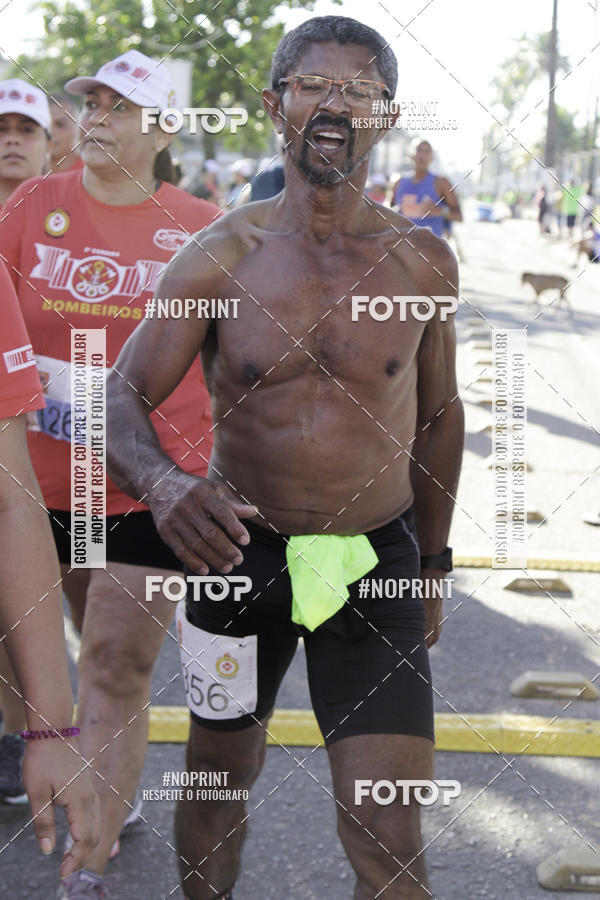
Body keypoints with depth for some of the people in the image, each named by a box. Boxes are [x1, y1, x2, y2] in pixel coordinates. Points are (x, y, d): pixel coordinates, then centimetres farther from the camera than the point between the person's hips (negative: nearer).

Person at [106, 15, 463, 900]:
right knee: (218, 782, 19)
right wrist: (163, 483, -32)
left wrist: (433, 561, 16)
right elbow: (121, 399, -9)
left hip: (377, 561, 0)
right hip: (239, 553, 0)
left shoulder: (423, 262, -3)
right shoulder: (217, 259, -8)